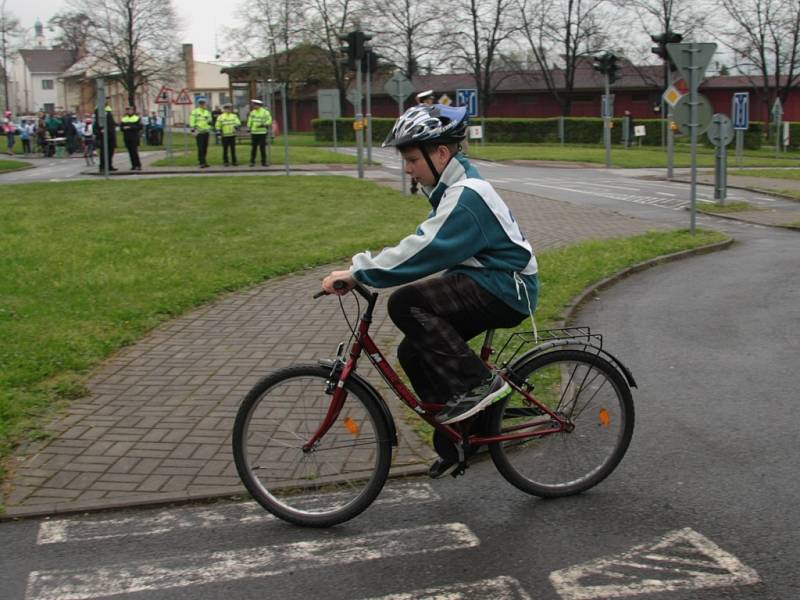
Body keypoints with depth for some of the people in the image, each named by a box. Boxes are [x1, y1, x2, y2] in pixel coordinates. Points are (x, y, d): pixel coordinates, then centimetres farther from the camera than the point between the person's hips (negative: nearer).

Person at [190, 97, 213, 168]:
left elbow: (209, 121, 21)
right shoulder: (194, 112, 0)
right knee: (200, 148, -9)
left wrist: (209, 122, -3)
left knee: (205, 148, 8)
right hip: (199, 132, -5)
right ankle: (202, 163, -11)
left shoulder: (207, 112, 16)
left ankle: (203, 161, 17)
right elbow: (192, 122, -5)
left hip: (206, 132, 6)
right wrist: (193, 130, -13)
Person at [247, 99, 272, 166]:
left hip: (262, 133, -3)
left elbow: (269, 120, -7)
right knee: (253, 147, 1)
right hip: (254, 132, 3)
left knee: (263, 148, 0)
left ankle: (264, 161, 7)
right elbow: (250, 121, 16)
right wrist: (249, 128, 6)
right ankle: (252, 161, 6)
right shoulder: (252, 112, 10)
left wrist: (264, 125, -21)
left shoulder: (265, 112, -3)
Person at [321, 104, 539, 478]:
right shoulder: (452, 187, 13)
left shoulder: (466, 195, -20)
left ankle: (475, 384, -16)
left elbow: (423, 249, -28)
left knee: (405, 303, -23)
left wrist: (358, 273, -27)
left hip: (505, 290, -10)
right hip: (484, 283, 10)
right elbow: (425, 245, 14)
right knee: (414, 352, 4)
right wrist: (363, 270, 5)